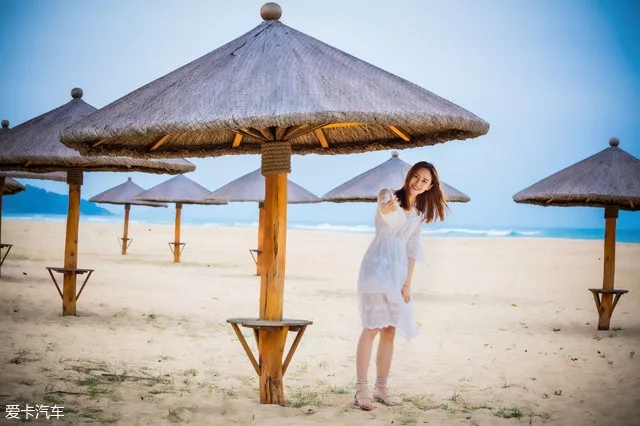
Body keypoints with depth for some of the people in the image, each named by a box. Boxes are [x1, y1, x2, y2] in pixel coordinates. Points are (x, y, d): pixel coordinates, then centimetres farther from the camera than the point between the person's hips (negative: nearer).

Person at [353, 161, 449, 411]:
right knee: (372, 327, -13)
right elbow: (385, 212, -29)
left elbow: (412, 249, 14)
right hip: (377, 266, -6)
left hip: (398, 271, 7)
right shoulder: (388, 195, -4)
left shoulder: (420, 213, 15)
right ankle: (361, 390, -14)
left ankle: (381, 388, 15)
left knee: (390, 331, 7)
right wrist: (387, 209, -54)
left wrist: (407, 283, 5)